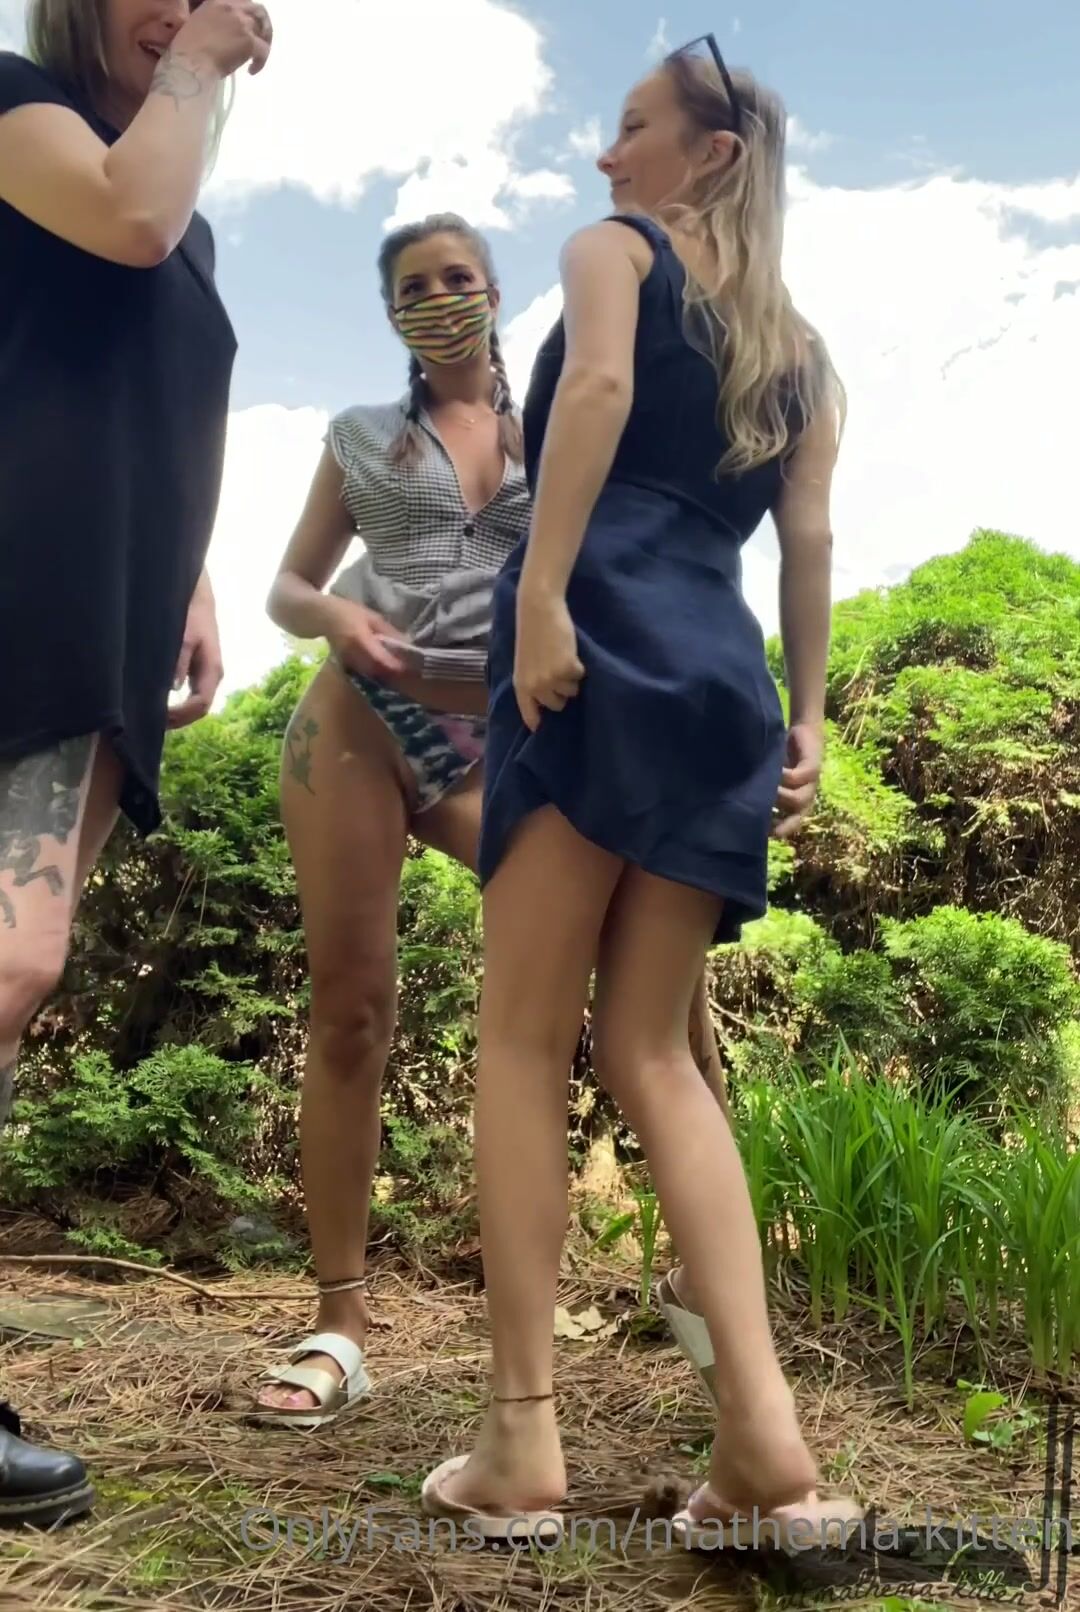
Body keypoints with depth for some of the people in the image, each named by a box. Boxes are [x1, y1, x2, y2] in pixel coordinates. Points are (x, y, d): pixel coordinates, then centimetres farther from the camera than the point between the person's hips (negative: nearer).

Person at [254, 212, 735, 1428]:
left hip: (499, 737, 0)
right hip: (357, 719, 1)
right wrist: (334, 617, -7)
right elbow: (287, 587, 15)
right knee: (349, 1009, -2)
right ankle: (339, 1324, 8)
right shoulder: (361, 436, 15)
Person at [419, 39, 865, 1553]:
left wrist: (540, 594, -18)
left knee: (524, 1036, -3)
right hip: (726, 677, 6)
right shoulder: (799, 342, 28)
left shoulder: (616, 244, 13)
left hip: (606, 641, -5)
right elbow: (808, 534, 15)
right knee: (650, 1050, 5)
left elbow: (598, 383, -9)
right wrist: (807, 713, 12)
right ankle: (765, 1428, -5)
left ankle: (524, 1437, -4)